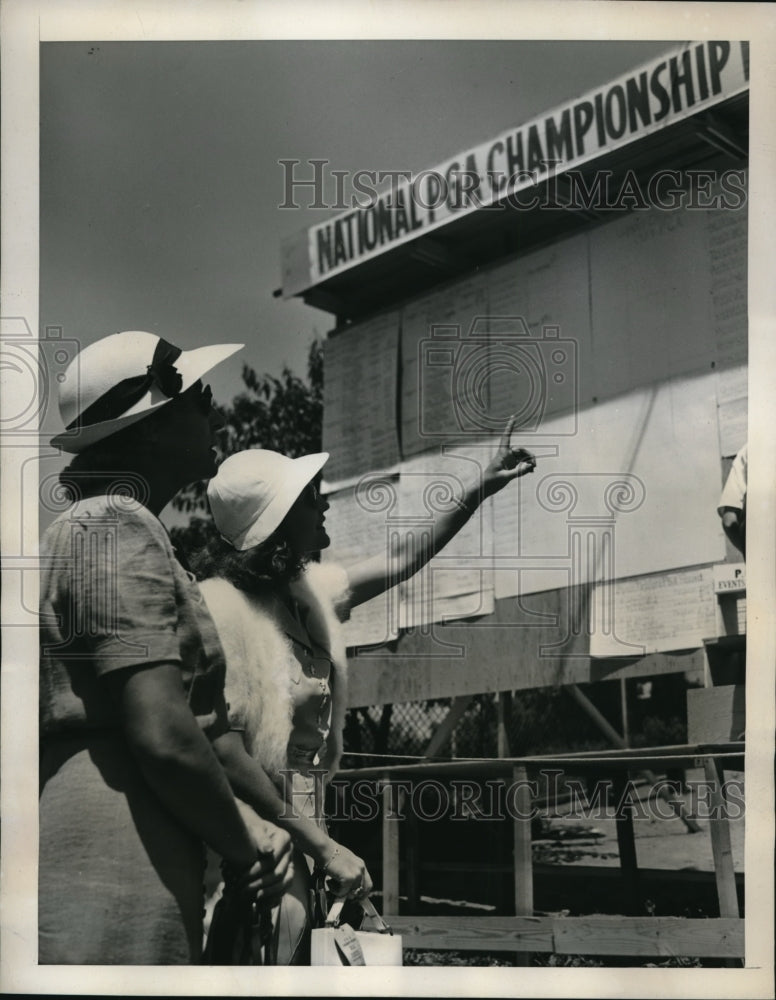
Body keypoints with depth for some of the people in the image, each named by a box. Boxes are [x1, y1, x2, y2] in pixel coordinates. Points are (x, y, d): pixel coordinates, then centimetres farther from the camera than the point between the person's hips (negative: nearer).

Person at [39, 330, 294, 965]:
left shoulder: (82, 528, 21)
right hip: (111, 904, -10)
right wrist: (245, 848, -4)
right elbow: (163, 737, -20)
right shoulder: (118, 530, -10)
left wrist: (245, 825, 11)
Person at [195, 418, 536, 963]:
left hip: (301, 827, 8)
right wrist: (322, 847, -20)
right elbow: (223, 750, -22)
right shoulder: (221, 607, -18)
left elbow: (403, 560, 19)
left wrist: (482, 486, 18)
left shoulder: (311, 590, 5)